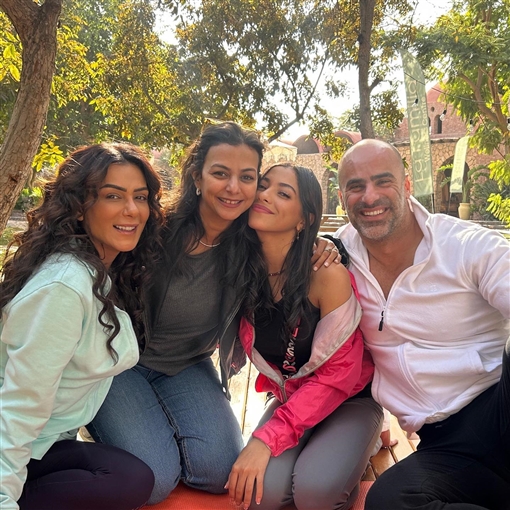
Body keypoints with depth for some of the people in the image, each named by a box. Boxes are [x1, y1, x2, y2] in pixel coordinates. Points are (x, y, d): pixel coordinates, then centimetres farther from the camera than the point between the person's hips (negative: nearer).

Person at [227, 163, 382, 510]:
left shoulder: (327, 274, -24)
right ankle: (309, 449, 9)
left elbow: (339, 374, -20)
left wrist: (268, 438, -25)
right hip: (291, 401, 3)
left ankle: (350, 453, 6)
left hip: (349, 398, -3)